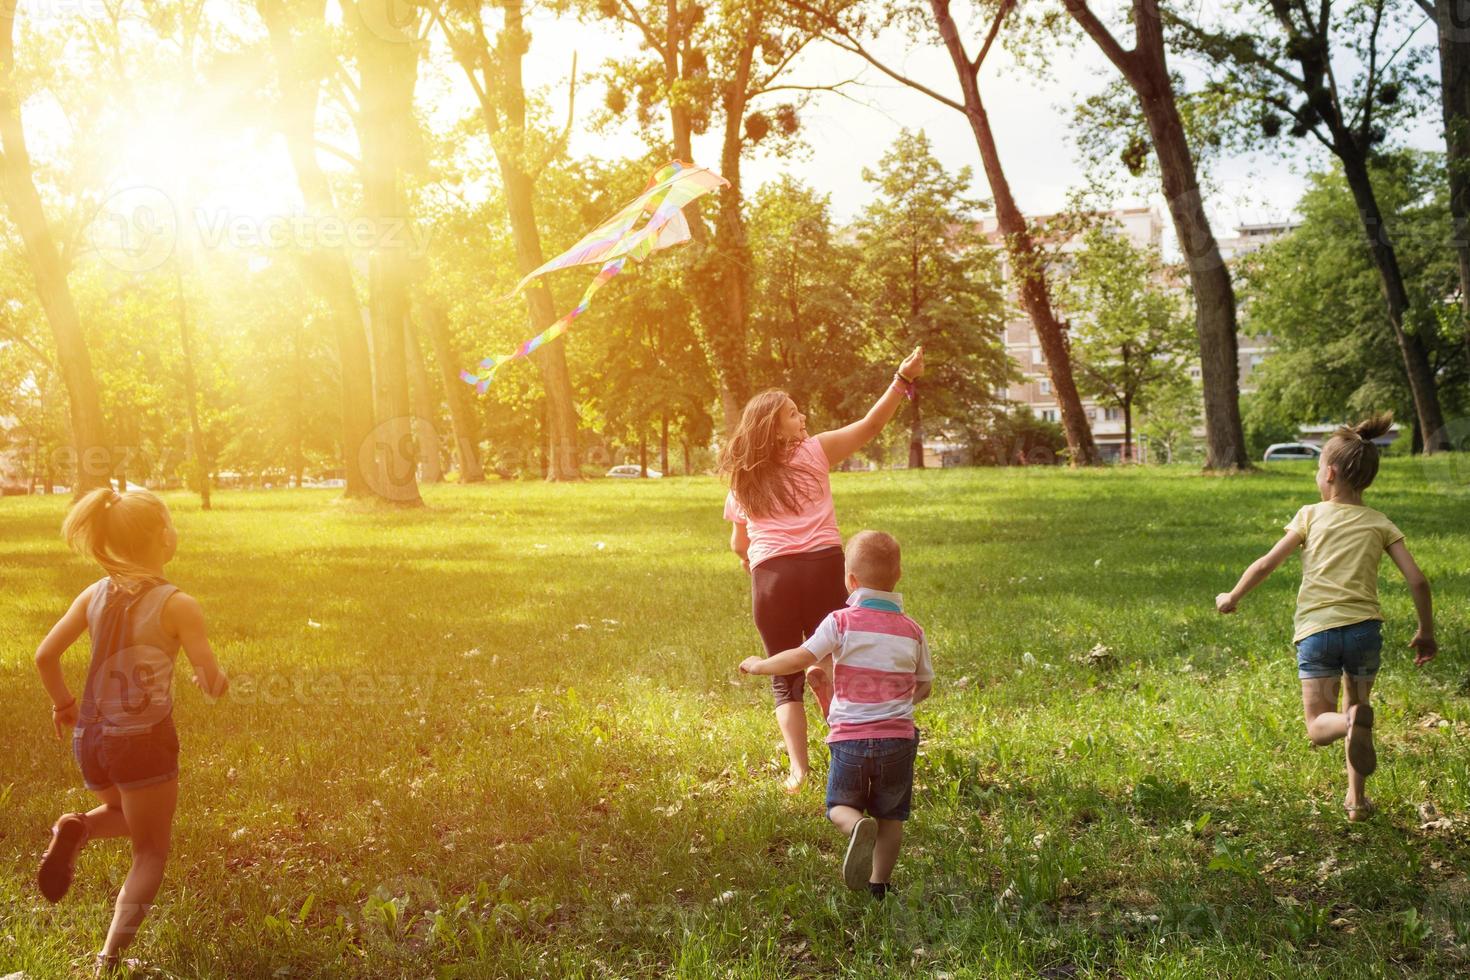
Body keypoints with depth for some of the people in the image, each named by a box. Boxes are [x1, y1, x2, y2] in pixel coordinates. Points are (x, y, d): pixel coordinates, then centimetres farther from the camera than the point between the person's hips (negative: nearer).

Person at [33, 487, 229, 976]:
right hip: (145, 740, -5)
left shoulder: (93, 595, 0)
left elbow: (45, 655, 2)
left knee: (125, 814, 33)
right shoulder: (178, 605, -14)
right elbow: (214, 684, -13)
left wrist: (62, 704, 19)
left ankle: (76, 829, -2)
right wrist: (213, 678, 10)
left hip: (90, 736, 5)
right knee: (150, 853, 11)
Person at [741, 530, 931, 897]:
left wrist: (758, 665, 2)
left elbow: (799, 659, -14)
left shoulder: (841, 622, -8)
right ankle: (878, 883, 9)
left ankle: (858, 825, -17)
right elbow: (924, 688, 11)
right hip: (897, 739, 2)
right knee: (891, 815, 18)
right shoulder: (912, 631, 3)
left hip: (849, 737, -2)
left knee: (839, 805, 16)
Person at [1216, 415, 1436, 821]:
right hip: (1364, 627, 2)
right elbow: (1417, 581, 0)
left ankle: (1351, 722, -30)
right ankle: (1356, 798, 16)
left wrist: (1232, 598, 17)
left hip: (1316, 630, -2)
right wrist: (1426, 632, 14)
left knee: (1318, 726, 5)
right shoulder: (1380, 524, 6)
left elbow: (1266, 564, 2)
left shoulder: (1311, 515, 3)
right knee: (1358, 704, 23)